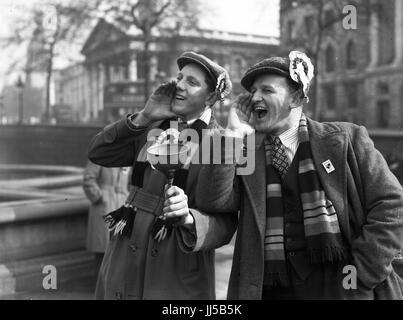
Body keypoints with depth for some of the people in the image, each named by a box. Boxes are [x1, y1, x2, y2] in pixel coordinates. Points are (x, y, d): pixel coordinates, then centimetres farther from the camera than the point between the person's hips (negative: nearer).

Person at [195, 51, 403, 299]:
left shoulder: (346, 139, 2)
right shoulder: (246, 154, 7)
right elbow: (212, 202, -7)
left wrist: (362, 271, -9)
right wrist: (232, 135, -8)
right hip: (273, 290, 2)